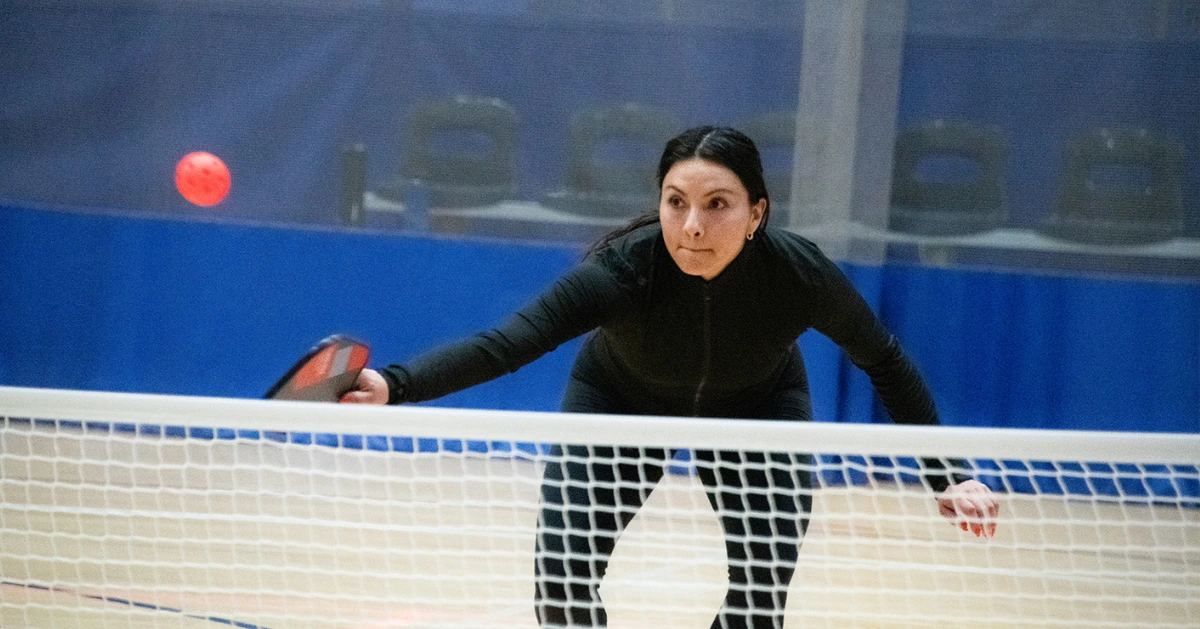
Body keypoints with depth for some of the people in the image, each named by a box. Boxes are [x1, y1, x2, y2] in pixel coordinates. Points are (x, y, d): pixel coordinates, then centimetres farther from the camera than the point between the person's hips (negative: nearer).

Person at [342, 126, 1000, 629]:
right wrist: (394, 385, -67)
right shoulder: (622, 272, -40)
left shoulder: (798, 275, -33)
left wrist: (945, 478, -16)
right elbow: (504, 343, -51)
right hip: (620, 399, -1)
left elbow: (886, 363, -14)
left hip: (757, 406, 1)